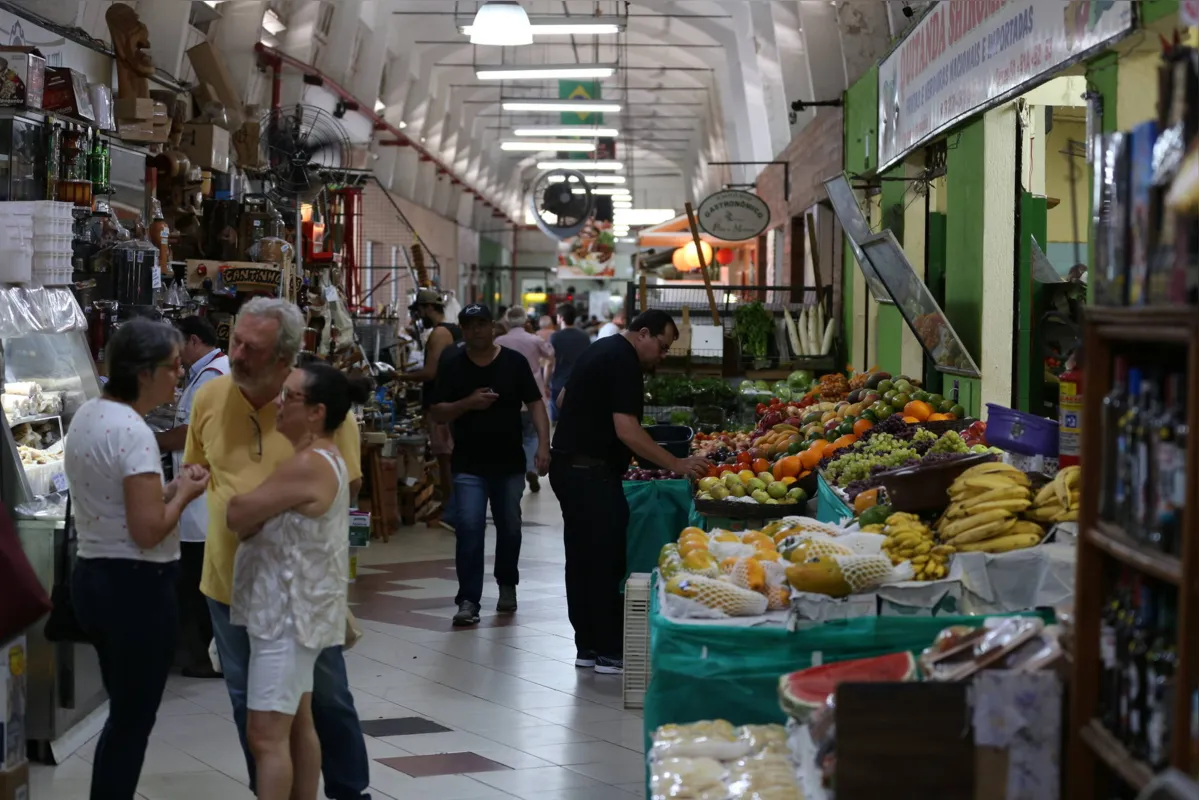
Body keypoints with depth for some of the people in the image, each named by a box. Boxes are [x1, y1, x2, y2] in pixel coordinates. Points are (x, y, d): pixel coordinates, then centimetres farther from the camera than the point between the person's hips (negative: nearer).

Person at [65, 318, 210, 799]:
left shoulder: (87, 416, 9)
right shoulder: (133, 432, -21)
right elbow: (148, 531, -24)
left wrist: (167, 488, 8)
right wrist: (183, 493, -7)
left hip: (92, 577, 9)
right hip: (136, 587, -9)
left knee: (123, 715, 19)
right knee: (134, 722, 2)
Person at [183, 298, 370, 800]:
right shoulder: (210, 397, -4)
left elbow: (348, 485, -9)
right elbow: (195, 470, 12)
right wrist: (226, 500, -6)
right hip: (230, 576, 3)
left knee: (325, 696, 11)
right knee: (248, 701, 15)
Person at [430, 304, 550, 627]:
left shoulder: (514, 362, -1)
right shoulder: (453, 367, 1)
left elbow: (535, 404, -2)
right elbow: (437, 412, 0)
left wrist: (543, 445, -13)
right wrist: (468, 403, -18)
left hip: (510, 463, 1)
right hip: (469, 466, -1)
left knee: (509, 527, 13)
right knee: (469, 528, -10)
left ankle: (507, 585, 35)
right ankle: (468, 599, -7)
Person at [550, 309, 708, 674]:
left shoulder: (603, 350, 15)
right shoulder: (623, 362, -16)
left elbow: (563, 399, 26)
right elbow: (627, 431, -23)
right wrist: (677, 464, -22)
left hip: (569, 466, 10)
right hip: (590, 474, -10)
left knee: (583, 559, 13)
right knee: (606, 561, -6)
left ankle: (588, 645, 18)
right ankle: (609, 651, -3)